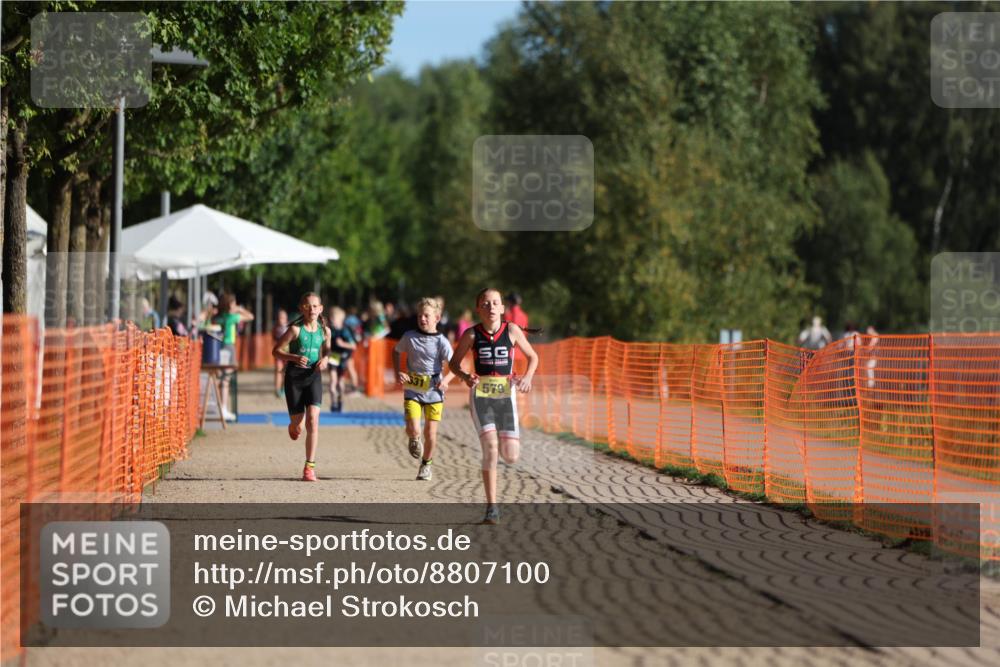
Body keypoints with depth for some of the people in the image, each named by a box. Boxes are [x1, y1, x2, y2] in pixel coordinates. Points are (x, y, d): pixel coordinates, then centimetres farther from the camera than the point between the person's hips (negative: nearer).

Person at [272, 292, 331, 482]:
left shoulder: (325, 331, 2)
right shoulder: (295, 329, -9)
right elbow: (275, 351, -6)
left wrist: (325, 359, -2)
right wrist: (294, 358, -22)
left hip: (314, 376, 1)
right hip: (294, 376, -1)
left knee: (313, 419, -16)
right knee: (298, 422, 6)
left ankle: (309, 467, -15)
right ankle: (294, 425, 49)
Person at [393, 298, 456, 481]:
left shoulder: (441, 342, -7)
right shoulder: (409, 337, -1)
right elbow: (396, 351, 16)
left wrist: (446, 379, -21)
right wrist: (398, 373, 3)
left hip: (433, 391, 0)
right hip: (412, 390, 1)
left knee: (430, 433, 2)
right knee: (413, 430, -15)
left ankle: (426, 465, 26)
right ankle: (414, 440, 23)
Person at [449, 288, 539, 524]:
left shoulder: (512, 331, -1)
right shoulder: (471, 334, -3)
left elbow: (532, 357, 9)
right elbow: (454, 362, 8)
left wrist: (527, 377, -10)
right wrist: (465, 376, -13)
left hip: (506, 395, 1)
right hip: (480, 395, -1)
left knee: (511, 456, -2)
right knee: (490, 447, -16)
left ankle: (503, 440, 39)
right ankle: (492, 508, -10)